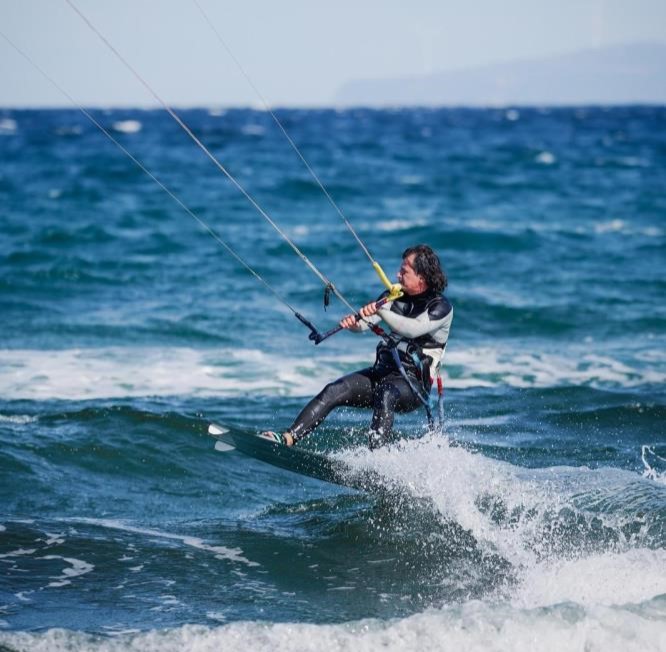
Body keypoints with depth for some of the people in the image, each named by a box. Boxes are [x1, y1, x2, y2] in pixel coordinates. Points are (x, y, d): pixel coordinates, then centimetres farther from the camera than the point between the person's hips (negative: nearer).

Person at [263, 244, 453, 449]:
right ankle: (288, 438, -24)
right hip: (382, 371, 6)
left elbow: (414, 329, -27)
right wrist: (353, 321, -26)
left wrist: (381, 311, -40)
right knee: (333, 391, -16)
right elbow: (365, 322, -2)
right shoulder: (396, 295, 10)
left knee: (385, 395, -38)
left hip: (413, 384, -6)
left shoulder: (441, 308, -8)